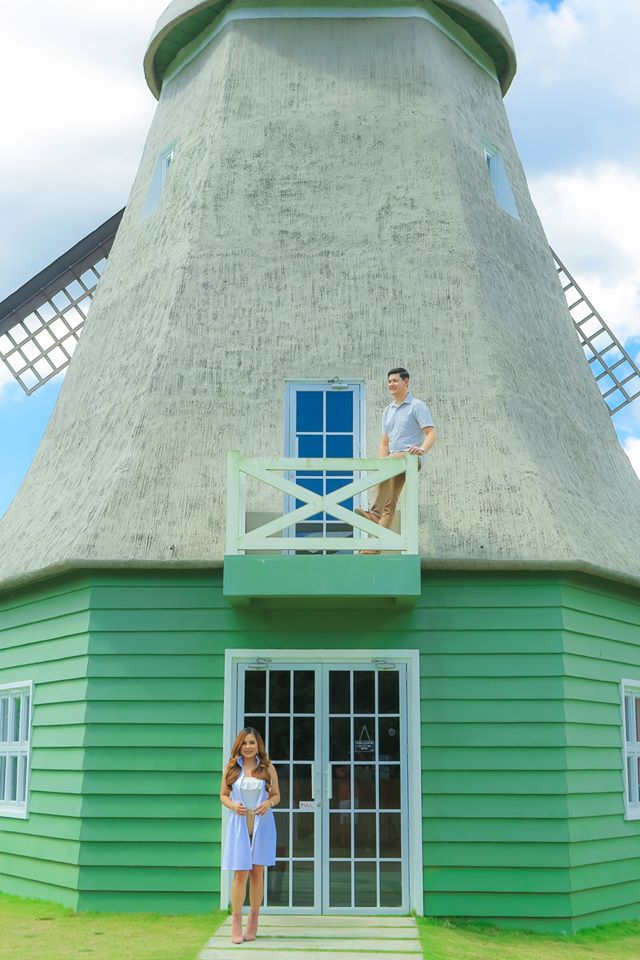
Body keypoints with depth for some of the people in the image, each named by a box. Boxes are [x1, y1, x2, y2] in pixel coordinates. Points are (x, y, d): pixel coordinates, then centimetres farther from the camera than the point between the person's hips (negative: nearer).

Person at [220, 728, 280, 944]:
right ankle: (236, 922, 5)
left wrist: (268, 803, -12)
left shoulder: (268, 768, 5)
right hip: (239, 824, -1)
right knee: (241, 873, -5)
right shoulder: (231, 768, 4)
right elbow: (223, 795, 8)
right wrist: (233, 806, -12)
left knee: (257, 873, 6)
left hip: (262, 825, 1)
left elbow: (276, 795, 10)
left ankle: (253, 921, 18)